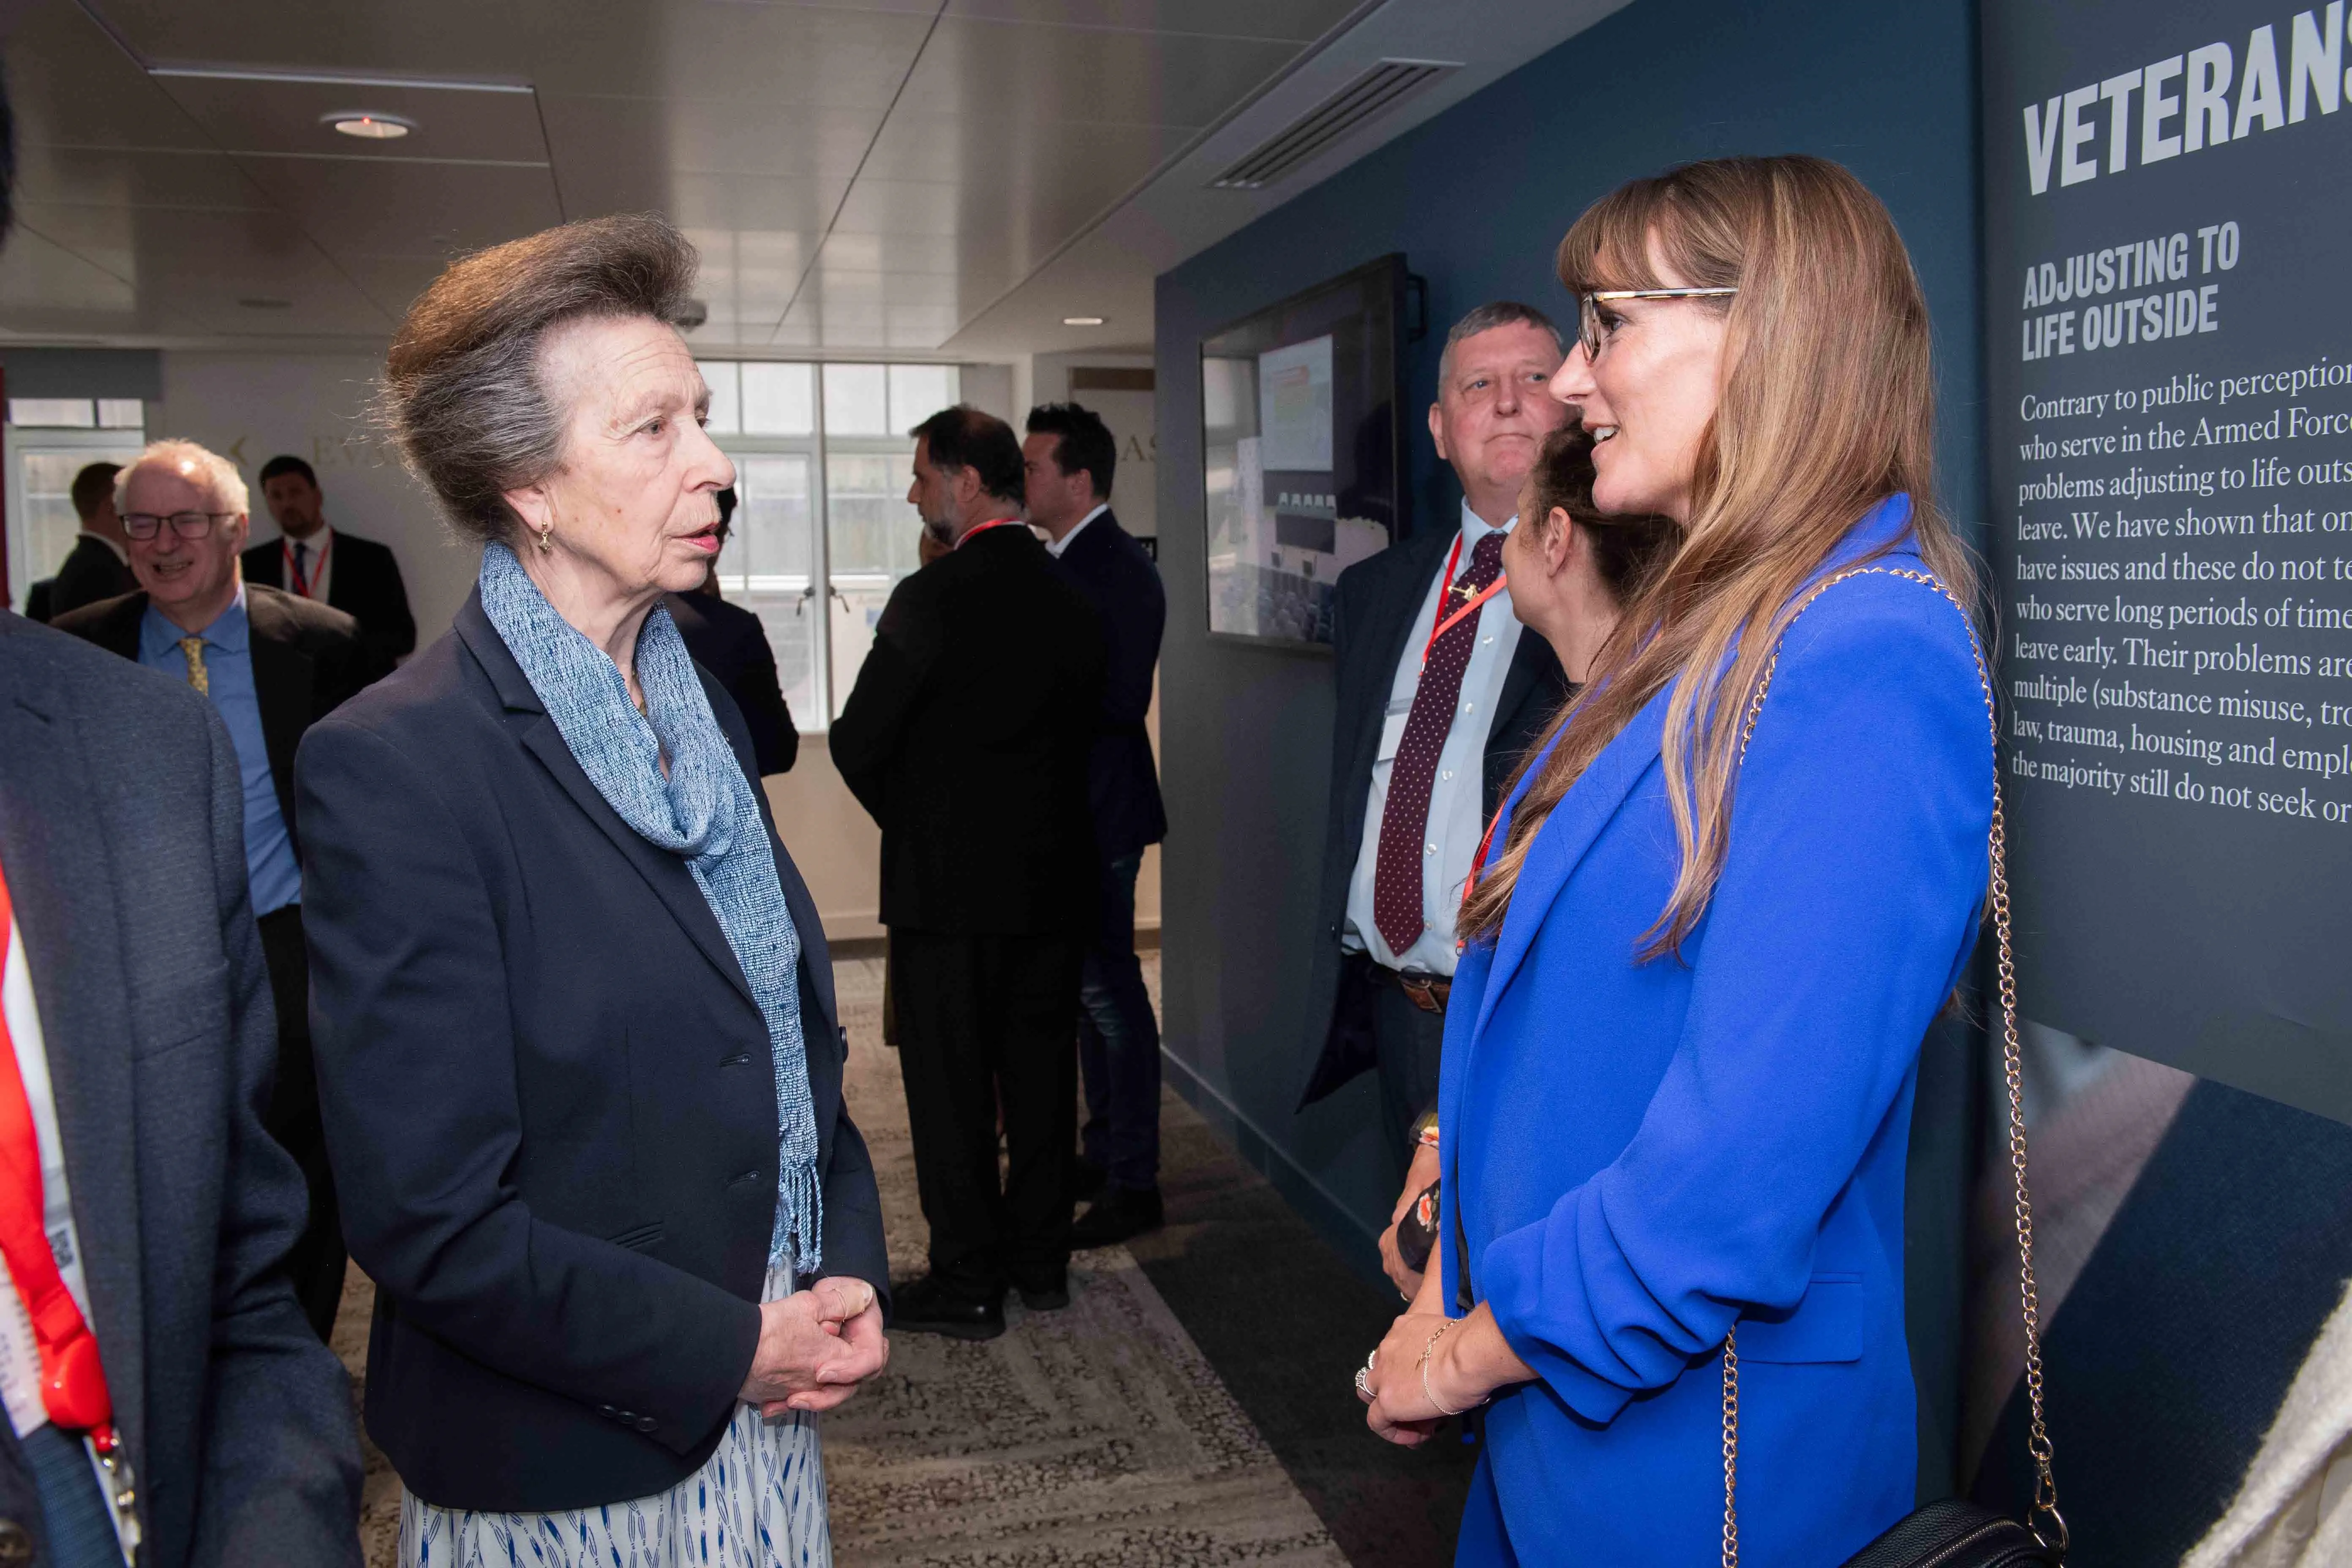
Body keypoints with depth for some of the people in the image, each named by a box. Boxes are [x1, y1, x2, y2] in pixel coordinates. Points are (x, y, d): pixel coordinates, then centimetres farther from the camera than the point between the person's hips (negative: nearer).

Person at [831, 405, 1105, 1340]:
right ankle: (1042, 1262, 27)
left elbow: (859, 744, -13)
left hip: (948, 882, -6)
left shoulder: (931, 600, -16)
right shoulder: (1071, 597, 4)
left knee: (951, 1088, 5)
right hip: (1054, 880, 7)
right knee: (1041, 1075, 15)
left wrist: (909, 818, 6)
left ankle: (968, 1284, 14)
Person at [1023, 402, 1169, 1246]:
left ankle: (1132, 1184, 8)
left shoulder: (1119, 570, -16)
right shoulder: (1060, 562, 14)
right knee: (1091, 987, 17)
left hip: (1099, 811, -10)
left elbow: (1121, 700, -24)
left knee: (1109, 990, -3)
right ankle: (1103, 1154, 30)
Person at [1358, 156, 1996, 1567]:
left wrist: (1466, 1353, -13)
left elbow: (1745, 1162, -27)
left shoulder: (1866, 664, -23)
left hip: (1696, 1445, -7)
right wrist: (1461, 1279, 4)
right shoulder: (1707, 632, 7)